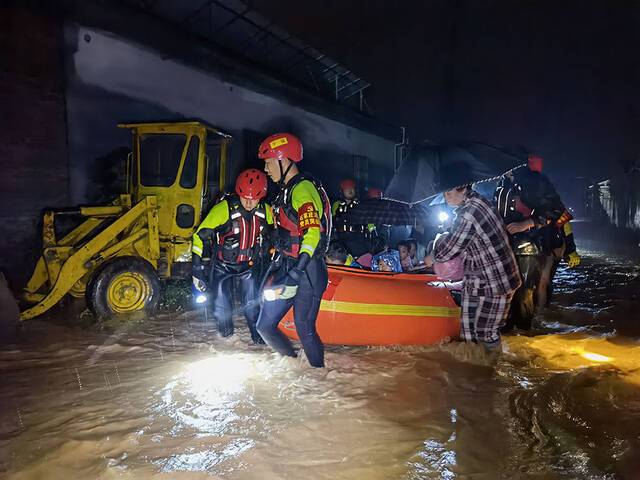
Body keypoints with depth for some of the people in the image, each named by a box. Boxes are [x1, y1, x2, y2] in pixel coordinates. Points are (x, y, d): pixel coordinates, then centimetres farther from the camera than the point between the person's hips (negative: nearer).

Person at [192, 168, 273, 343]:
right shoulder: (224, 208, -23)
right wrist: (197, 267, -19)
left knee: (253, 304, 3)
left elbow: (271, 236, 13)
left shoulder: (266, 211, -8)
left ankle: (258, 335, 24)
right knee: (221, 305, 4)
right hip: (222, 266, -2)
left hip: (249, 265, 3)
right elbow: (201, 236, -18)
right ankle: (226, 336, 30)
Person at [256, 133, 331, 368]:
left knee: (304, 329, -6)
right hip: (289, 268, 10)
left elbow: (312, 233, -26)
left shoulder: (303, 188, -14)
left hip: (308, 271, -10)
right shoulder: (286, 190, 18)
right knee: (265, 326, 11)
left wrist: (295, 273, -33)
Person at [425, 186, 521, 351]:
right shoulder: (477, 200, 4)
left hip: (492, 283, -10)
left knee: (486, 333, 3)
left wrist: (432, 258, 5)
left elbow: (449, 248, -14)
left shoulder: (467, 215, -25)